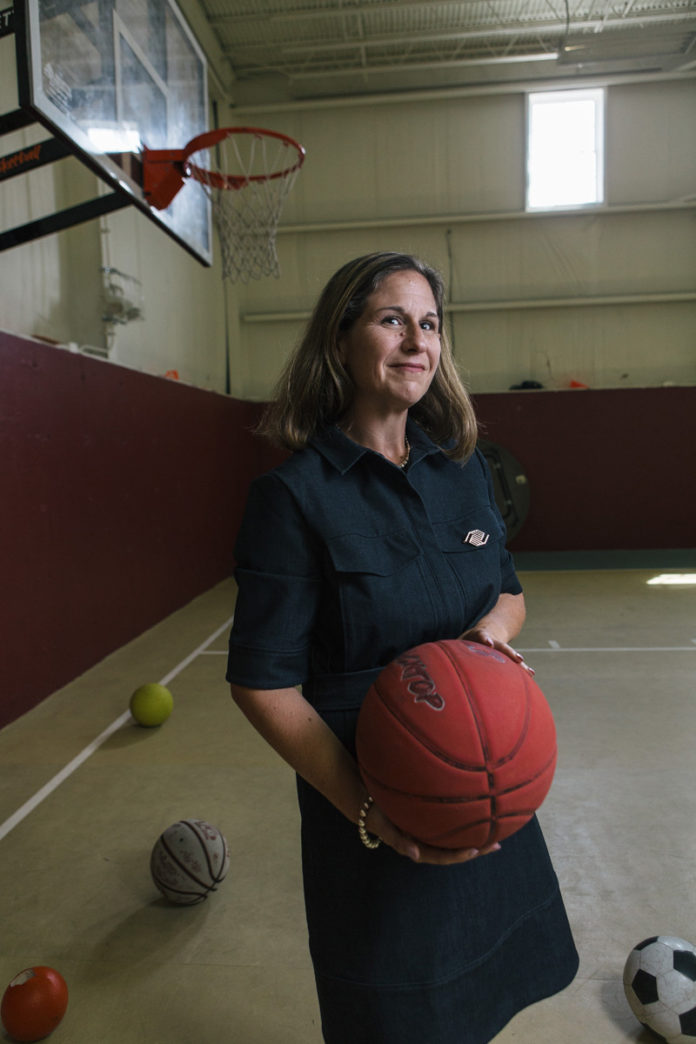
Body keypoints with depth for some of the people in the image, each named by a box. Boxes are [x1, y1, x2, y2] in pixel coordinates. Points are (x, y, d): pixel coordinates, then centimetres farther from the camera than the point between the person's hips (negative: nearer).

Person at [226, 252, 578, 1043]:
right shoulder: (295, 495, -18)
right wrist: (368, 813, -22)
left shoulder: (464, 470, 0)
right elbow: (263, 683, -17)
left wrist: (496, 625, -12)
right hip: (371, 809, -5)